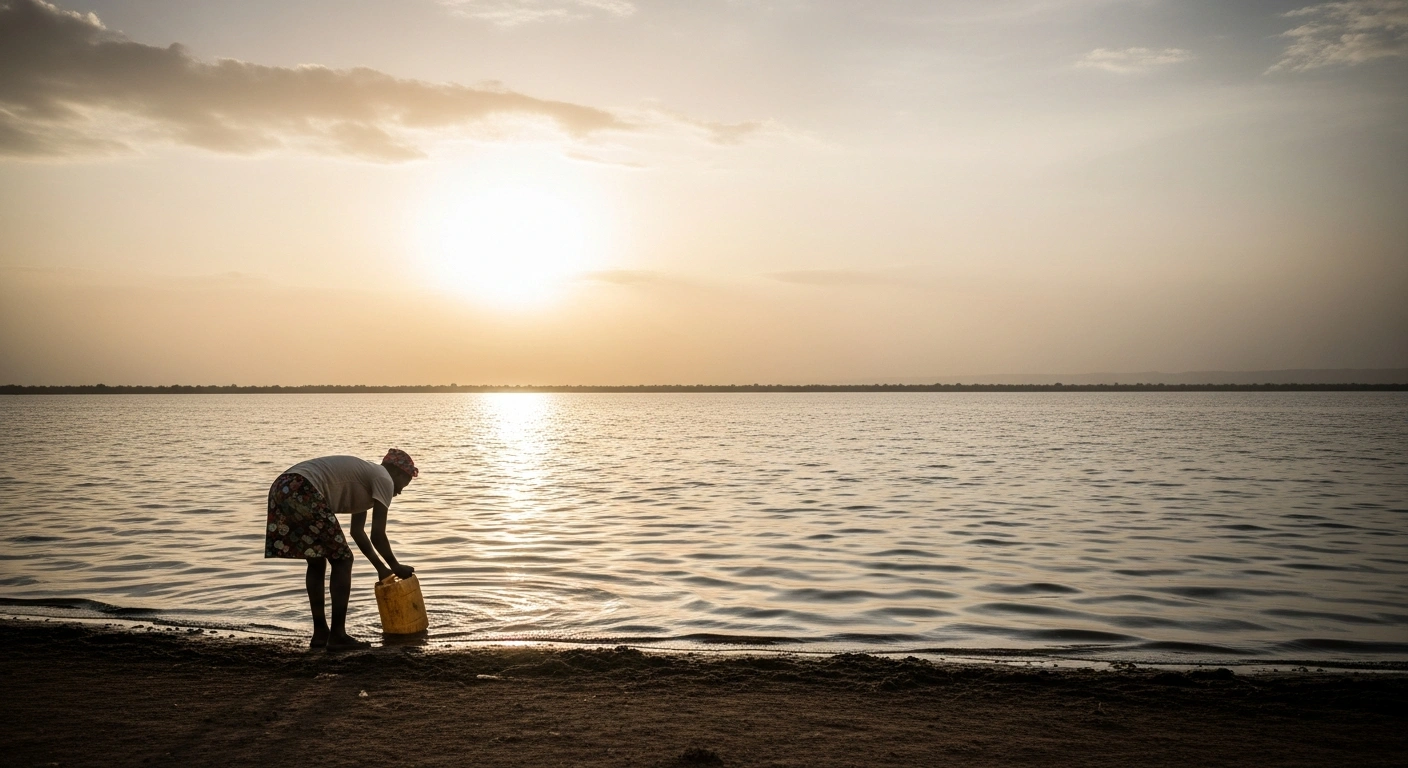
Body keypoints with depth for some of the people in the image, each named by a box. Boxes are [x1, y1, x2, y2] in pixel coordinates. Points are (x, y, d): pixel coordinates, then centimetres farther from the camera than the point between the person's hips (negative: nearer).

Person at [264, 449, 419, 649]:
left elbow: (357, 531, 37)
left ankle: (320, 633, 24)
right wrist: (396, 567, 14)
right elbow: (377, 535, 0)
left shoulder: (364, 479, 31)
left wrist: (381, 567, 38)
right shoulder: (384, 479, 4)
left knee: (317, 562, 20)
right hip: (302, 492, -10)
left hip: (281, 489, 10)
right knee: (342, 560, 1)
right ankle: (337, 636, 2)